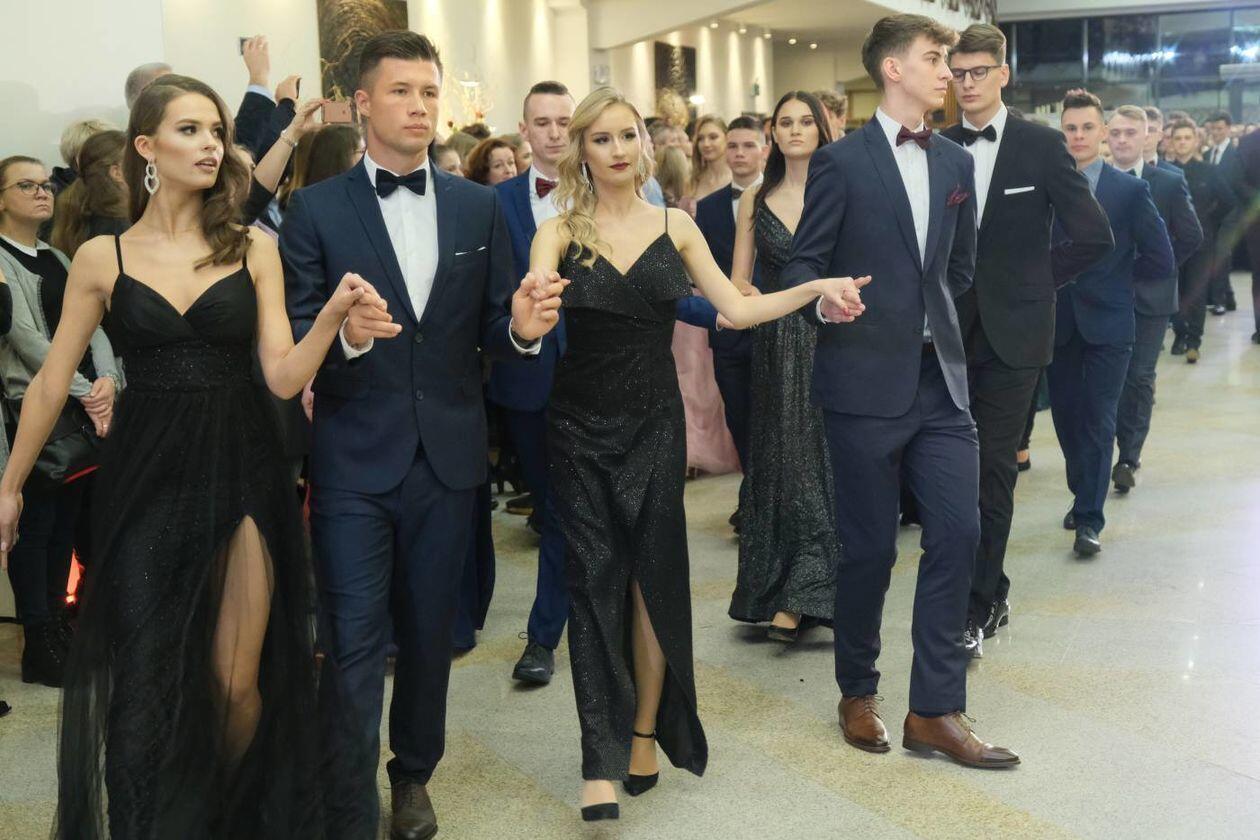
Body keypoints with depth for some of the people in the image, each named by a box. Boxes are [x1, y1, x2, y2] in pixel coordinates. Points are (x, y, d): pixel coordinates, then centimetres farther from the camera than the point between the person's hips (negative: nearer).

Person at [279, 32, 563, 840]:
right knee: (356, 642, -1)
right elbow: (293, 339, -7)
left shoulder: (478, 206, 6)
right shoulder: (317, 209, -3)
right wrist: (343, 333, -28)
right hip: (354, 458, -3)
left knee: (431, 631, 15)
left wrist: (521, 327, -18)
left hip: (448, 455, 3)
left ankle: (414, 773, 34)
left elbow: (490, 327, 5)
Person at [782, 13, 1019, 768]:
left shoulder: (957, 163, 12)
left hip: (941, 378, 5)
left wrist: (931, 318, 13)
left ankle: (936, 709, 7)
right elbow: (803, 263, -5)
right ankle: (859, 693, 23)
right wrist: (823, 299, -24)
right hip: (867, 381, -5)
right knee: (870, 545, 3)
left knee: (959, 532, -2)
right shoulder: (842, 162, -4)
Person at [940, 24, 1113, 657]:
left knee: (992, 468, -2)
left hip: (1011, 331, -3)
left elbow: (1093, 237, -2)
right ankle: (992, 594, 22)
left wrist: (1036, 281, 1)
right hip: (952, 331, 3)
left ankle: (976, 608, 5)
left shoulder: (1041, 146, -3)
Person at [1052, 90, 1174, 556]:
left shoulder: (1130, 190, -4)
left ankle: (1090, 519, 1)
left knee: (1098, 422, -3)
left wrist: (1114, 281, 3)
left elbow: (1160, 261, -2)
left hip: (1107, 324, -2)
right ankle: (1082, 495, 30)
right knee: (1066, 417, 11)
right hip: (1057, 323, 3)